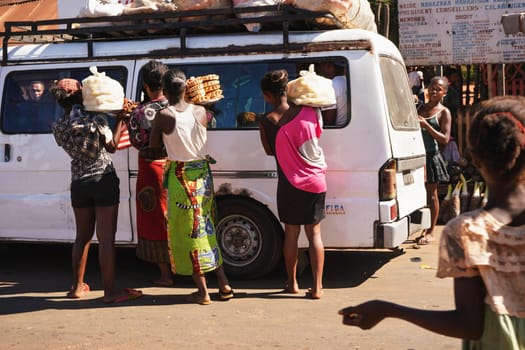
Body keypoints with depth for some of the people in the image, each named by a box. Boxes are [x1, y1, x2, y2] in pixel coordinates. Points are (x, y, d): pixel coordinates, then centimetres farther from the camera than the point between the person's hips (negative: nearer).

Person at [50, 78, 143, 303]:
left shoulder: (58, 127, 0)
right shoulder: (95, 120, -11)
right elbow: (111, 146, 0)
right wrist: (121, 122, 10)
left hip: (78, 183, 5)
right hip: (103, 180, -5)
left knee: (83, 236, 17)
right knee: (106, 238, -3)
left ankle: (77, 286, 24)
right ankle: (110, 291, -1)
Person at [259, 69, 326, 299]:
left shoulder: (267, 122, -11)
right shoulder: (309, 112, -6)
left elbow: (270, 151, 3)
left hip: (290, 183, -2)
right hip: (316, 181, 2)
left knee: (291, 233, 13)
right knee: (314, 233, 7)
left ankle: (292, 283, 24)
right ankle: (317, 287, 6)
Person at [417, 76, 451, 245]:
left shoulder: (444, 112, -5)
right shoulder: (421, 107, 9)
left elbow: (445, 139, -13)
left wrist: (426, 125, -20)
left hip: (432, 156, -5)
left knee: (431, 194, 3)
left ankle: (431, 232, 12)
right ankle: (423, 228, 18)